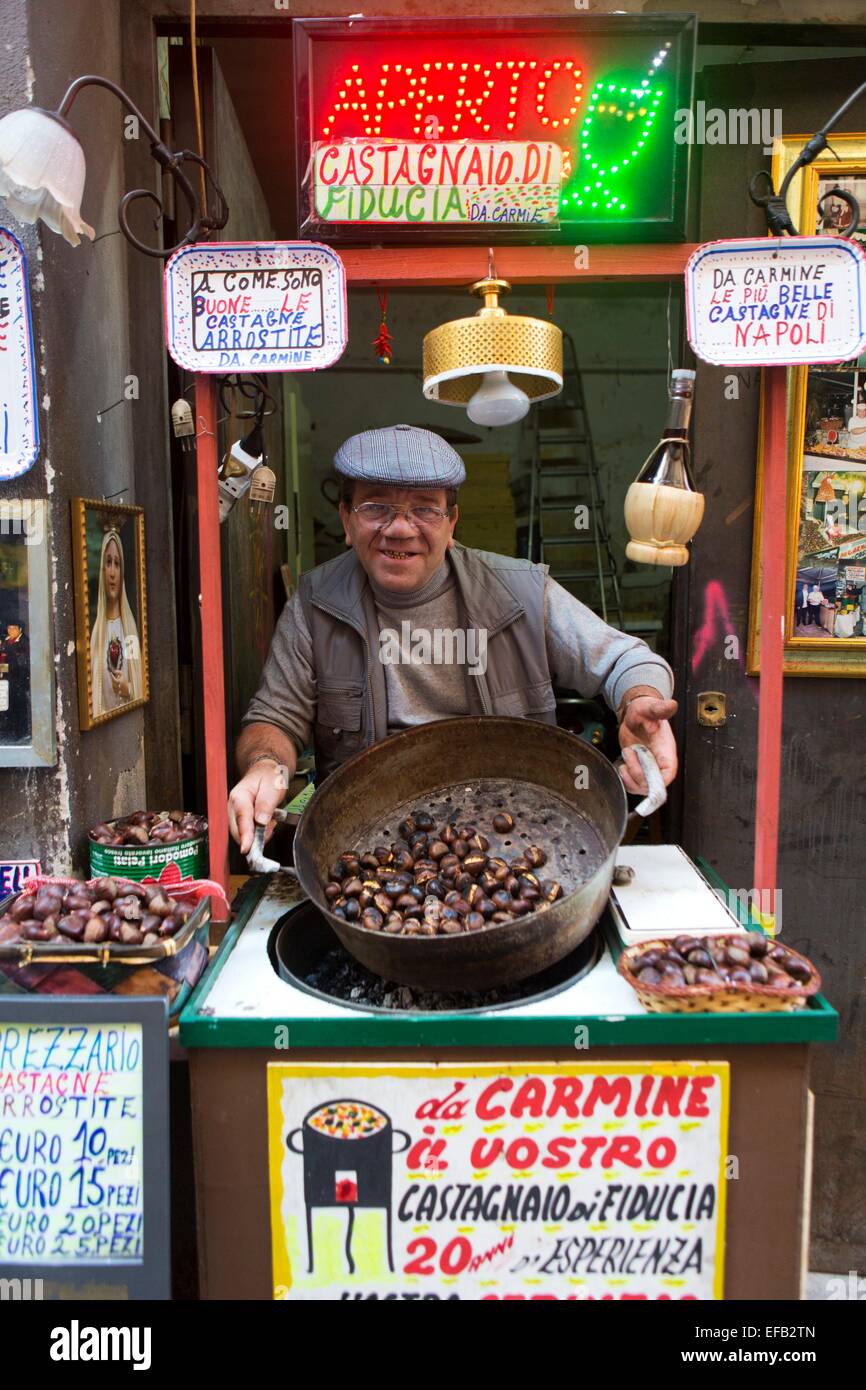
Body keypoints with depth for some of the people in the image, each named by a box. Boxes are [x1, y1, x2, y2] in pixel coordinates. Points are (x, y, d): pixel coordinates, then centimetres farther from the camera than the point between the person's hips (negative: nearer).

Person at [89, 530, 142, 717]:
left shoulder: (130, 623, 4)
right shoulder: (96, 628, 3)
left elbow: (140, 685, 7)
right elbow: (94, 689, 2)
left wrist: (128, 688, -11)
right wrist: (99, 713, -12)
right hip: (104, 717, -1)